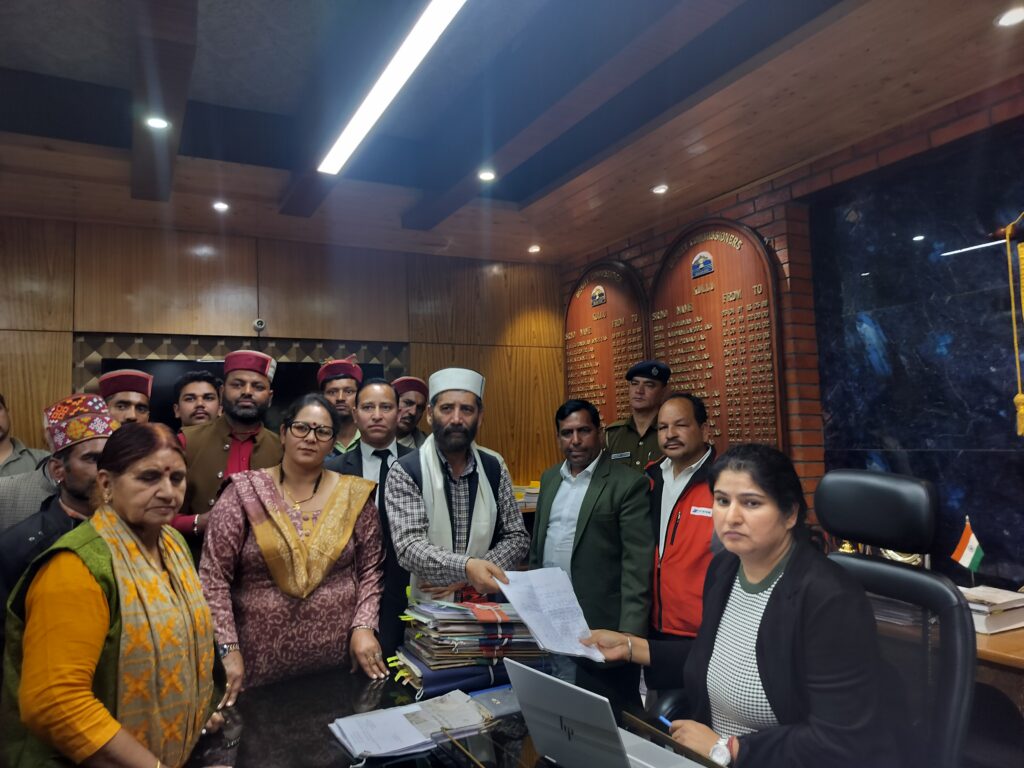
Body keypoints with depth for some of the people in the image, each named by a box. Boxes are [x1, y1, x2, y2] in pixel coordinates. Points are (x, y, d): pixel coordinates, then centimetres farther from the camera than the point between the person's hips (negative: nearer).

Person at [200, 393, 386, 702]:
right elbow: (213, 577, -6)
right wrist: (226, 648, -11)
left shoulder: (353, 495, 0)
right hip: (259, 659, -1)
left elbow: (370, 570, 5)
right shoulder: (245, 492, -5)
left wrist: (364, 626, -7)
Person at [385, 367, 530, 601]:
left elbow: (517, 537, 5)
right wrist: (465, 568, -31)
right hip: (425, 608, -2)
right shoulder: (404, 472, -7)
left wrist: (472, 576, -8)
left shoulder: (494, 467, 3)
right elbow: (408, 547, -16)